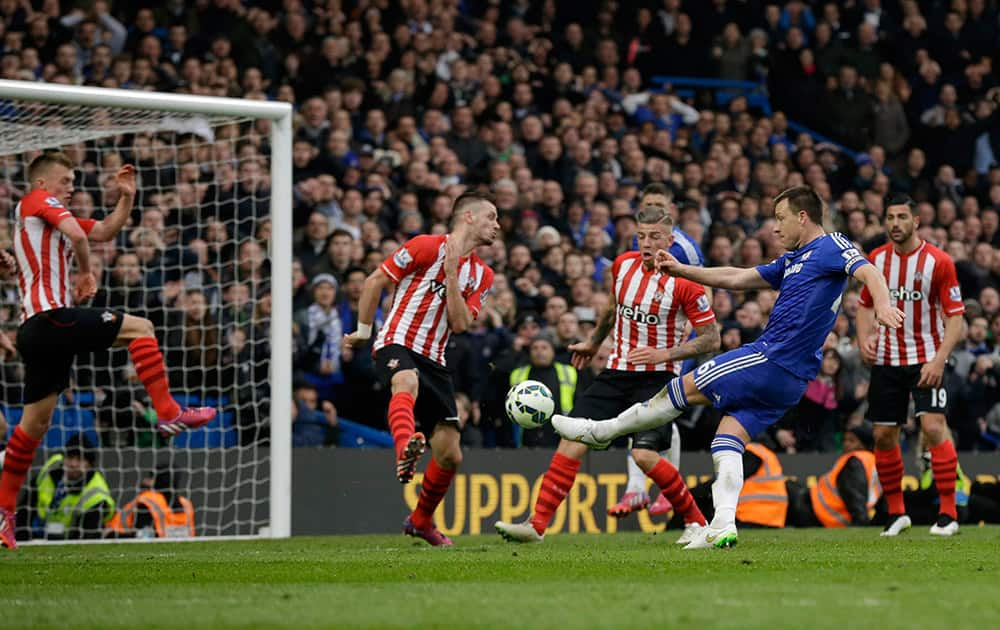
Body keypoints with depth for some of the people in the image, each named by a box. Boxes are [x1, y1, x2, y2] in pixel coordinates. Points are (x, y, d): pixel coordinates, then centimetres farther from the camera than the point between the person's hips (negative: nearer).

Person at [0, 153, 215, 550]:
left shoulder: (48, 216, 27)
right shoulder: (39, 201, 0)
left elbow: (103, 231, 27)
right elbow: (79, 236, -17)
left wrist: (126, 197, 15)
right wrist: (86, 272, 0)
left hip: (33, 330, 10)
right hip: (51, 317, -10)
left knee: (35, 423, 11)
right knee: (140, 328, -6)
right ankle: (168, 414, -11)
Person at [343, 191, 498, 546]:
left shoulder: (482, 275, 13)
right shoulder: (427, 247, -4)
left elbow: (459, 324, -1)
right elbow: (375, 281, 2)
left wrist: (451, 273, -9)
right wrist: (362, 331, 6)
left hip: (433, 361, 6)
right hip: (397, 345, -6)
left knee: (450, 454, 4)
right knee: (407, 381, -44)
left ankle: (421, 521, 28)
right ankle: (405, 451, -72)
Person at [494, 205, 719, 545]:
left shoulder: (683, 281, -14)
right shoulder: (623, 264, 4)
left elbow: (711, 339, -10)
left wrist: (664, 354, -20)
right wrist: (593, 342, 33)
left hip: (657, 377, -6)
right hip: (616, 372, 6)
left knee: (644, 454, -21)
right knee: (572, 439, -5)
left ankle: (696, 522, -1)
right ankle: (537, 524, -3)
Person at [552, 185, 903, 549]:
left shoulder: (831, 247, -5)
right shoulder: (793, 261, 23)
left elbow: (868, 272, -21)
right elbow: (736, 279, 27)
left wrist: (882, 305, -41)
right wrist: (682, 270, 22)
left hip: (770, 359, -9)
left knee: (685, 389, 1)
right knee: (728, 443, 4)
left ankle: (600, 432, 12)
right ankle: (723, 527, -7)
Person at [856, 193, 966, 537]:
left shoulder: (938, 262, -10)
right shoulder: (876, 260, 3)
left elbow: (955, 318, -10)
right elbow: (866, 306, 16)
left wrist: (938, 361, -21)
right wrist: (864, 338, -3)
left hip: (926, 360, -4)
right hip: (886, 360, 4)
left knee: (933, 426, -19)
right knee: (883, 435, 4)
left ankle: (948, 513, -12)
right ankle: (896, 512, 19)